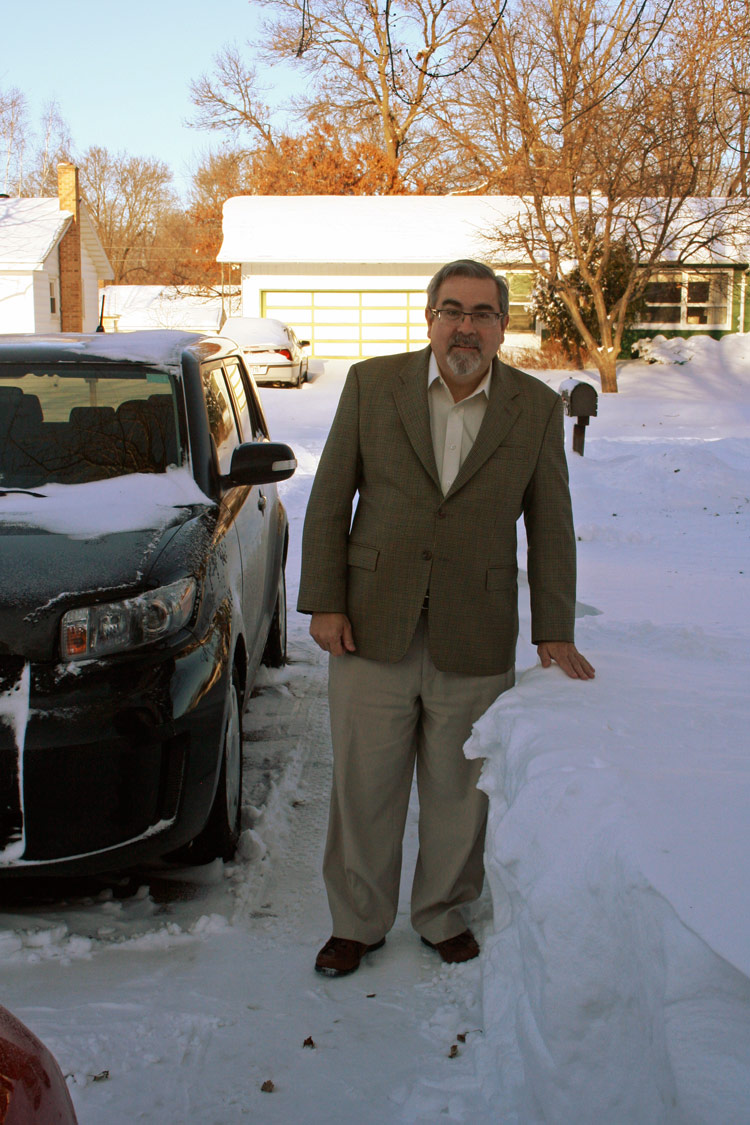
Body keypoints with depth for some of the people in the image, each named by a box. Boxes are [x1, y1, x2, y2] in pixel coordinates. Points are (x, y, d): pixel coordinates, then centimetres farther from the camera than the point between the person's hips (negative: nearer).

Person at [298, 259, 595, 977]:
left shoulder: (537, 408, 0)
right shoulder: (372, 384, -1)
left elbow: (550, 528, 4)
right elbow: (329, 500, 2)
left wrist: (554, 633, 1)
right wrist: (323, 602, -4)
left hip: (476, 642, 0)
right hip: (373, 630, 0)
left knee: (457, 792, 12)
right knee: (363, 787, 10)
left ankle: (444, 916, 35)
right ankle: (357, 922, 30)